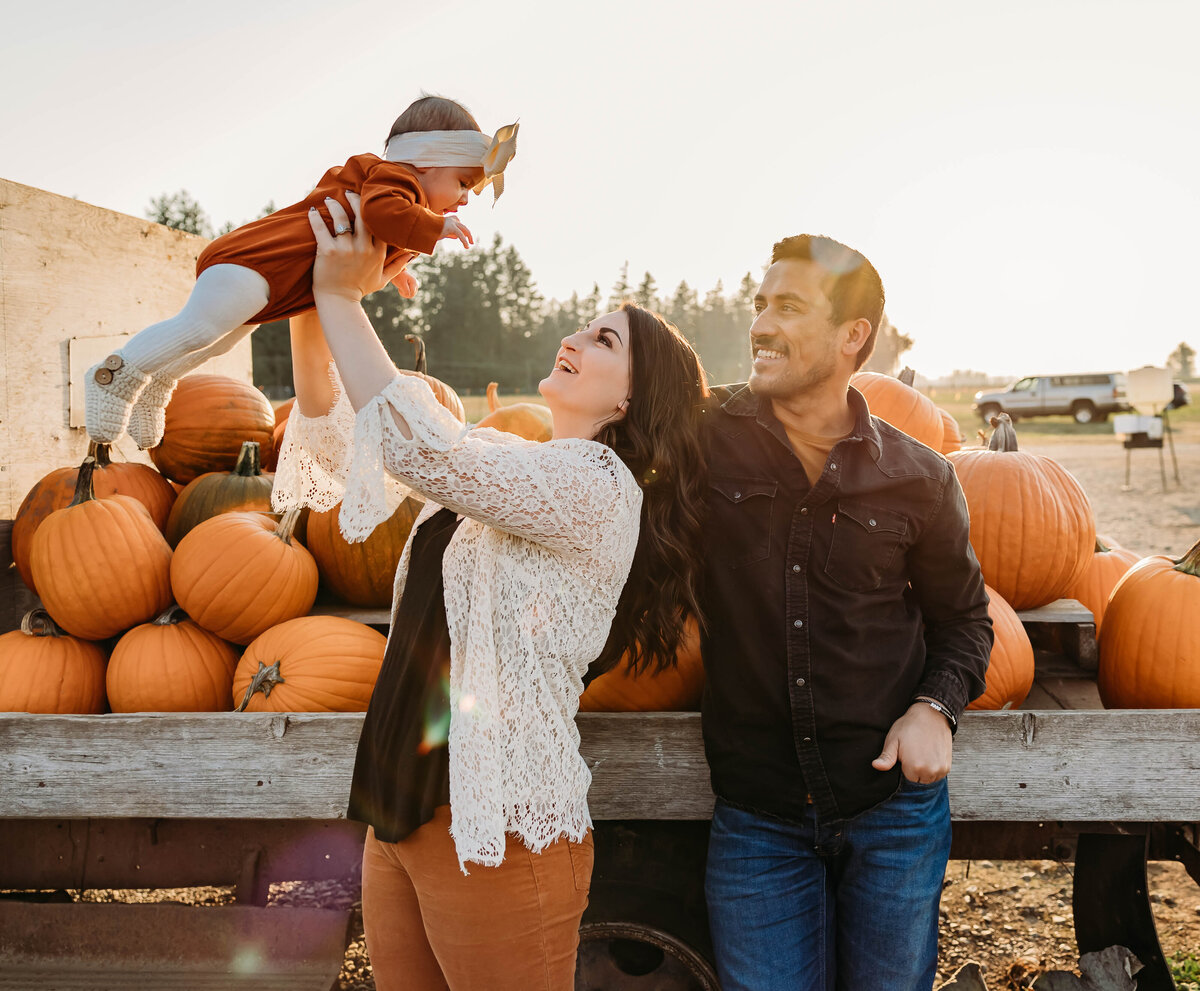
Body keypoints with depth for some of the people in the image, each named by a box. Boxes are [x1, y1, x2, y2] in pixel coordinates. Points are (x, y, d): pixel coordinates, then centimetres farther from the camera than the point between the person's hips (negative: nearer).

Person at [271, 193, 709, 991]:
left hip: (493, 825, -7)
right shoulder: (500, 462, 11)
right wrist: (310, 312, -1)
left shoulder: (598, 485, -13)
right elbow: (337, 443, 11)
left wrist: (343, 298, -16)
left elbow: (421, 445, -26)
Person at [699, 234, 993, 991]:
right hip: (756, 811, 0)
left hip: (893, 801, 1)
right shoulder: (708, 438, -7)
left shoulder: (918, 479, -5)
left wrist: (935, 707, -9)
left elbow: (963, 617, 8)